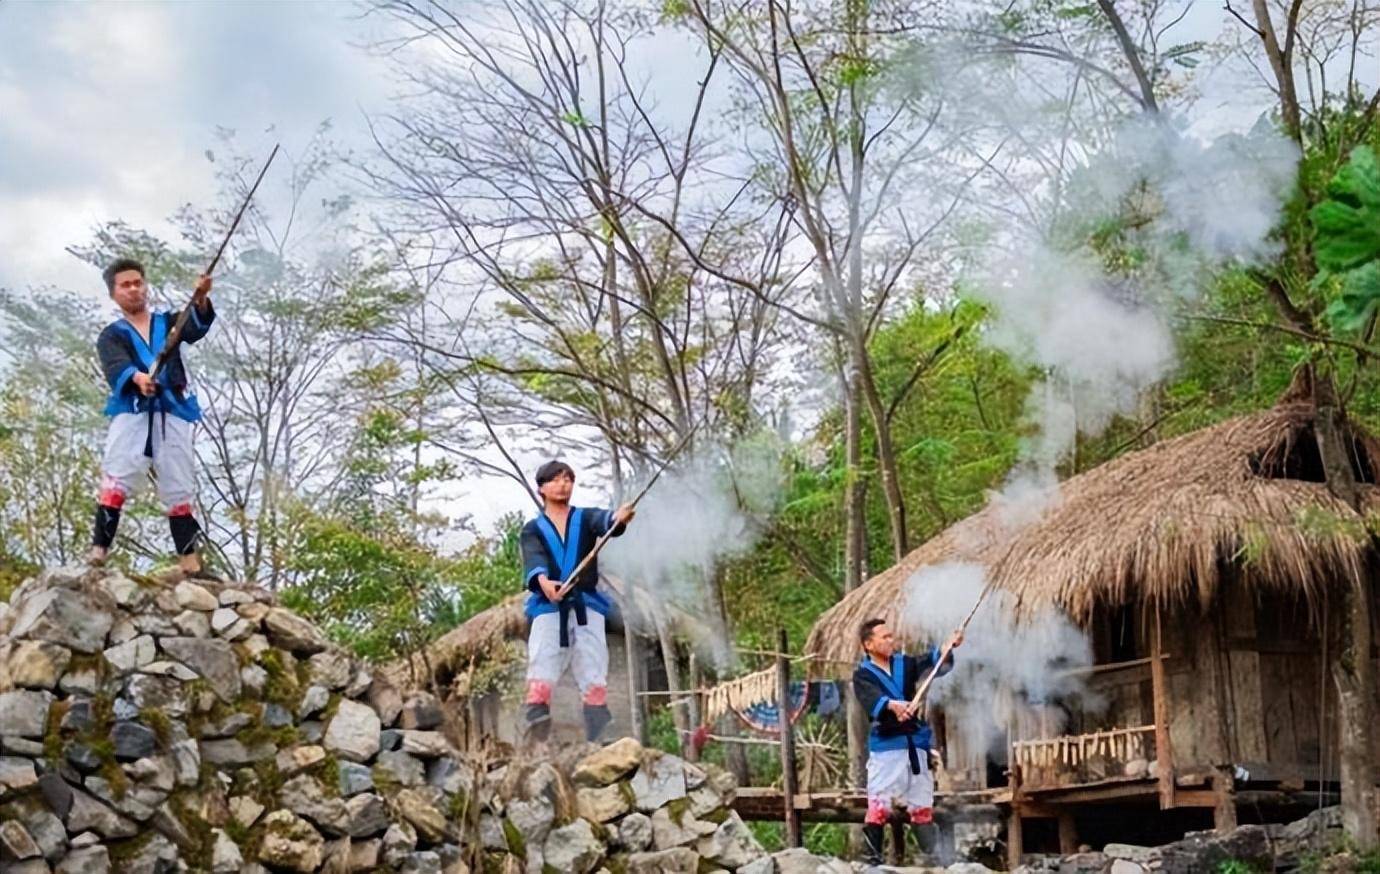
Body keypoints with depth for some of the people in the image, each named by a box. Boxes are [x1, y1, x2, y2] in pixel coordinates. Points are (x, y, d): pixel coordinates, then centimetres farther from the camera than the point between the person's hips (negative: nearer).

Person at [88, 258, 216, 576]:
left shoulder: (168, 322, 17)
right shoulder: (112, 335, 11)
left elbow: (197, 326, -5)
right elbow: (116, 367, -10)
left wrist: (200, 299, -28)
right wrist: (137, 377, -34)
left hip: (173, 415, 2)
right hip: (132, 414, -1)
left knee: (180, 491, 4)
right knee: (115, 483, -14)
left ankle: (190, 562, 6)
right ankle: (98, 551, -18)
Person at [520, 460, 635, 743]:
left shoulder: (585, 518, 12)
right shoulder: (533, 529, 12)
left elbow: (604, 522, -13)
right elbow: (533, 559, -9)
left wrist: (618, 518, -39)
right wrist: (542, 581, -33)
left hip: (586, 608, 1)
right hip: (548, 609, 0)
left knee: (595, 682, -4)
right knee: (540, 681, -13)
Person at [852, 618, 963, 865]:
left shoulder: (905, 663, 10)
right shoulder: (863, 675, -4)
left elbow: (932, 661, -5)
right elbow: (872, 699, -23)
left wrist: (949, 647, -24)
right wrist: (892, 705, -43)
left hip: (916, 745, 5)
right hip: (885, 747, -5)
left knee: (923, 807, 12)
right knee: (878, 807, -10)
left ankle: (931, 857, 20)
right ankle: (872, 859, -4)